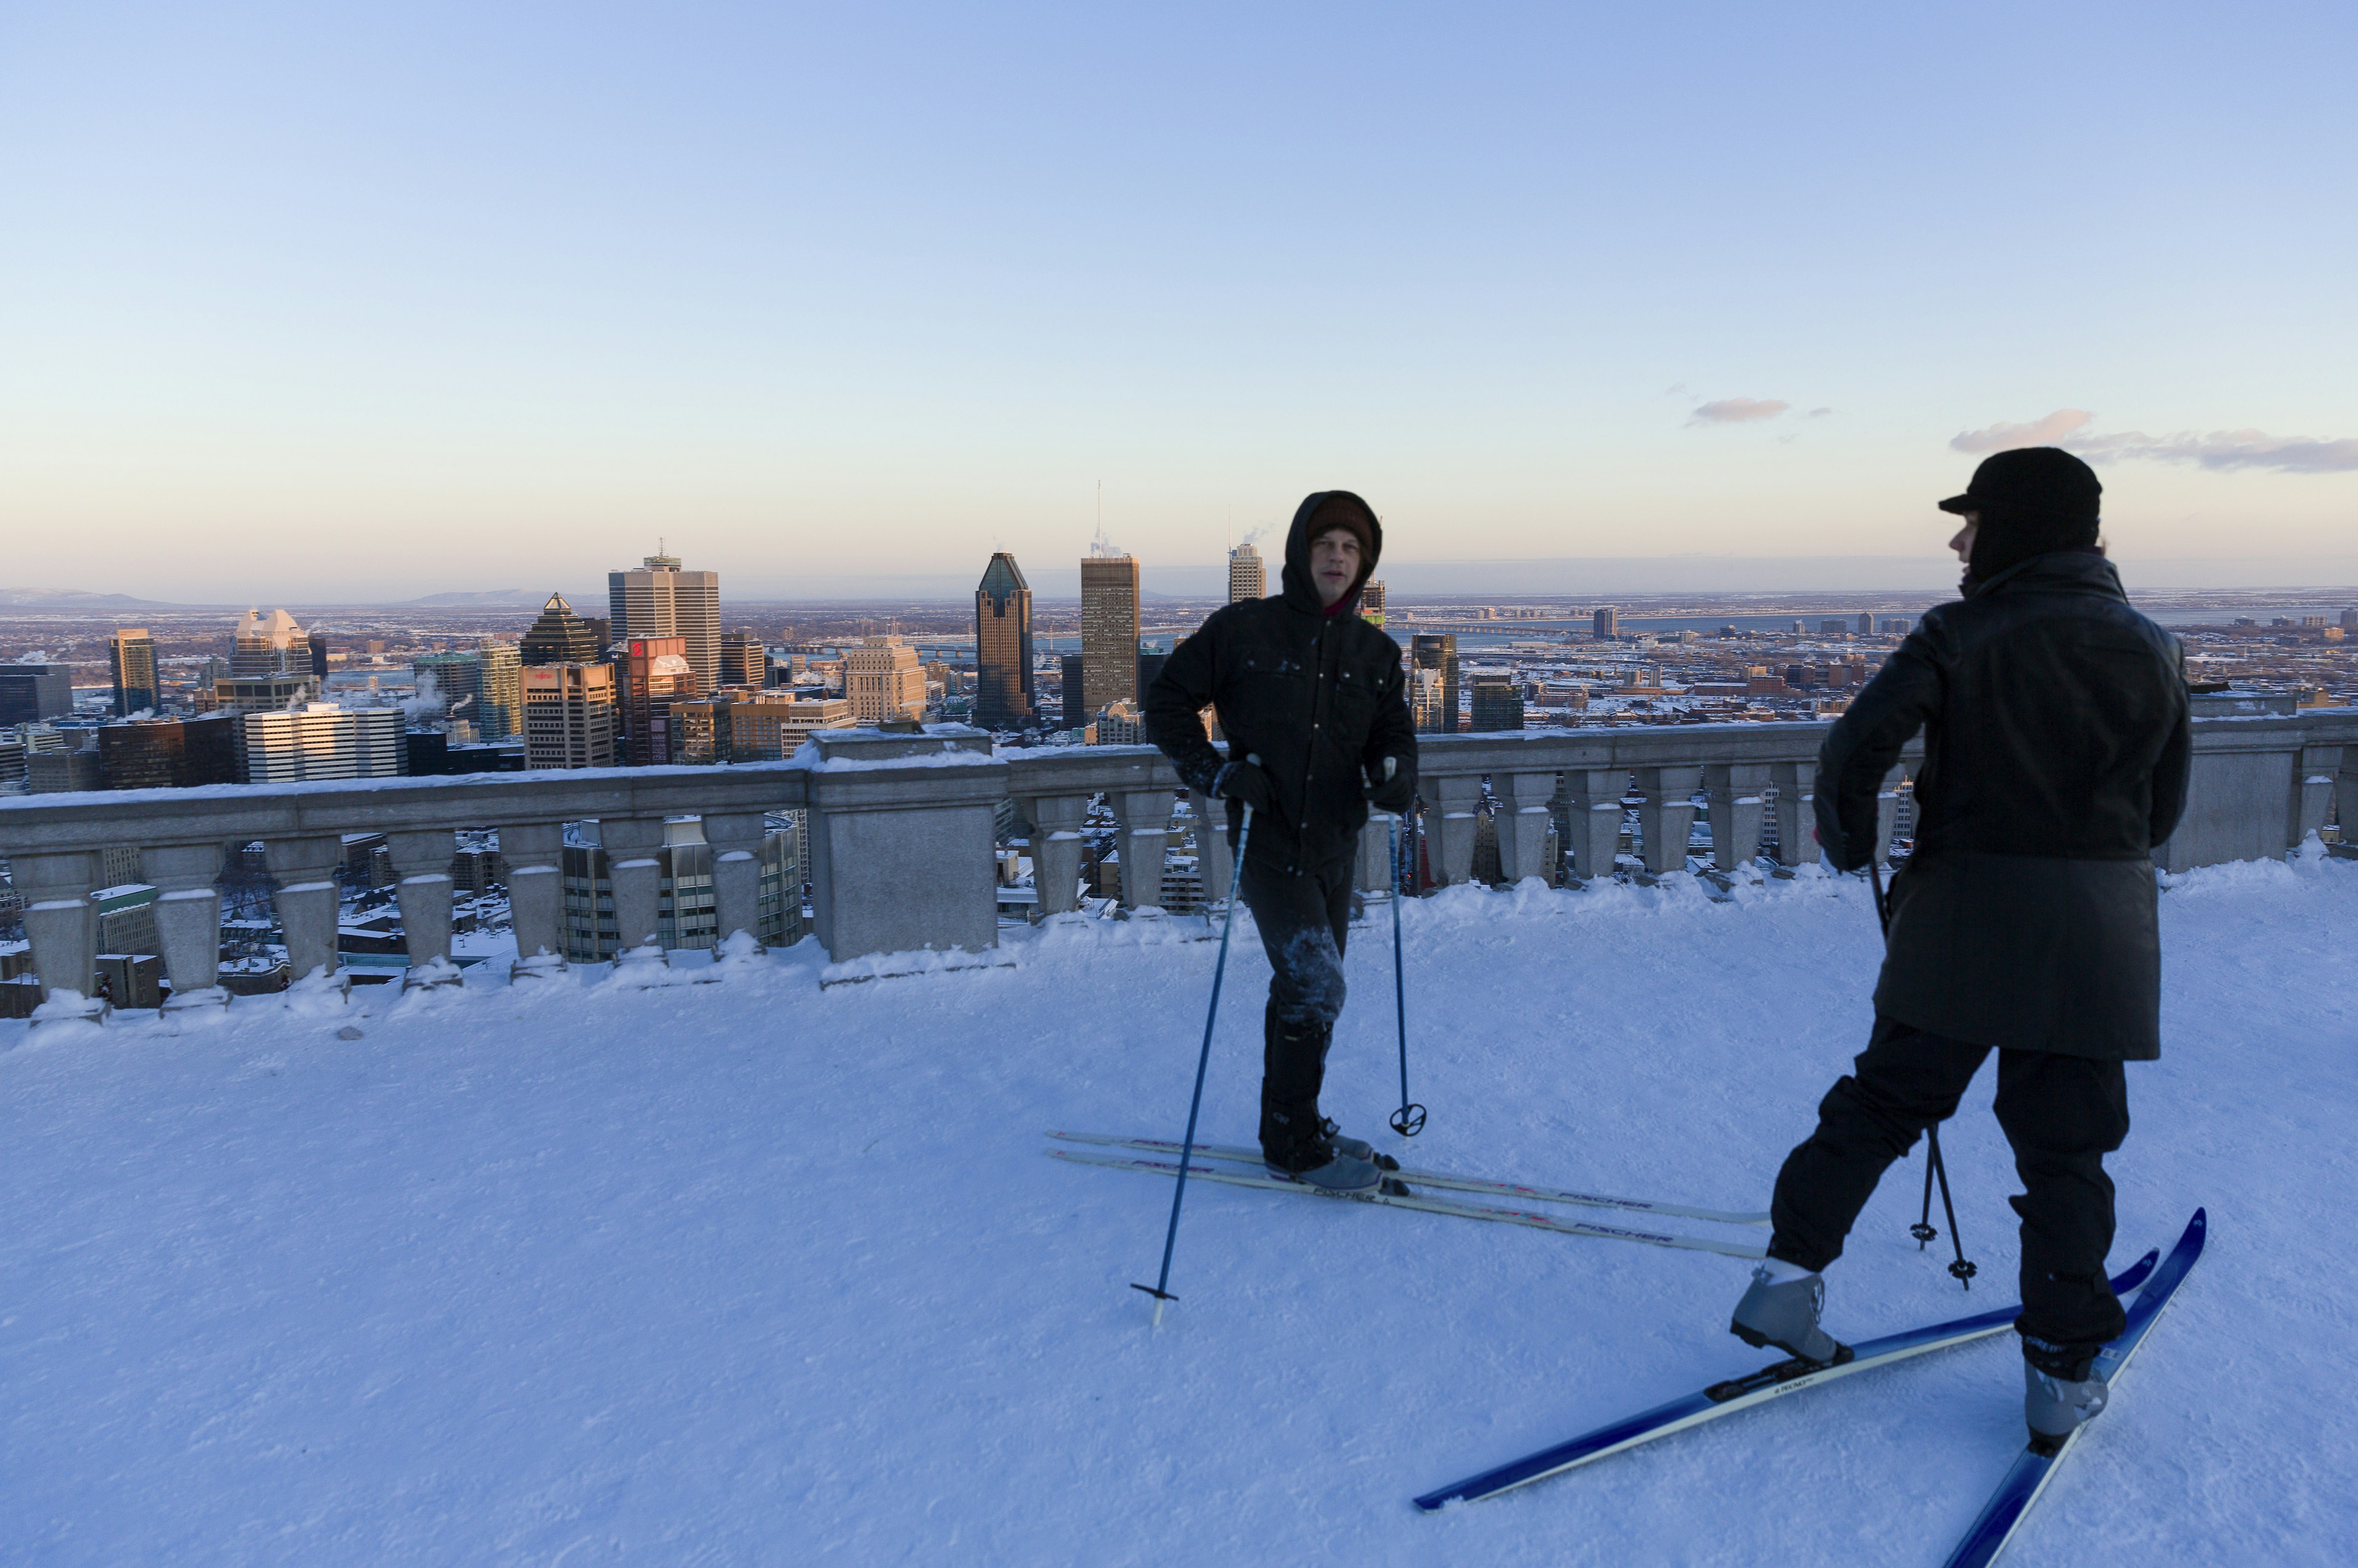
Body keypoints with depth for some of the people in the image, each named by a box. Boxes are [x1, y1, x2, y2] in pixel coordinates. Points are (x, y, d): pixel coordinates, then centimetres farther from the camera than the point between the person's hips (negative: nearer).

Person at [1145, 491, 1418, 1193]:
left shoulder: (1376, 652, 7)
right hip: (1266, 843, -5)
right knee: (1317, 986, -14)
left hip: (1335, 849, 6)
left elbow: (1394, 735, 8)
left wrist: (1393, 772, -15)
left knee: (1304, 990, 16)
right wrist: (1214, 772, -13)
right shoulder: (1243, 629, -6)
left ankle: (1290, 1127, 33)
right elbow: (1169, 701, 0)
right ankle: (1295, 1142, 3)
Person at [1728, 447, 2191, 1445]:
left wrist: (1849, 847, -1)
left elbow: (1858, 744, -18)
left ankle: (1792, 1274, 8)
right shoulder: (2150, 648, 4)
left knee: (1882, 1101, 12)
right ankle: (2063, 1370, 15)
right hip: (2097, 934, 2)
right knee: (2065, 1147, 9)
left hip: (1963, 917, -2)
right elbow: (2162, 810, 9)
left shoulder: (1960, 635, -8)